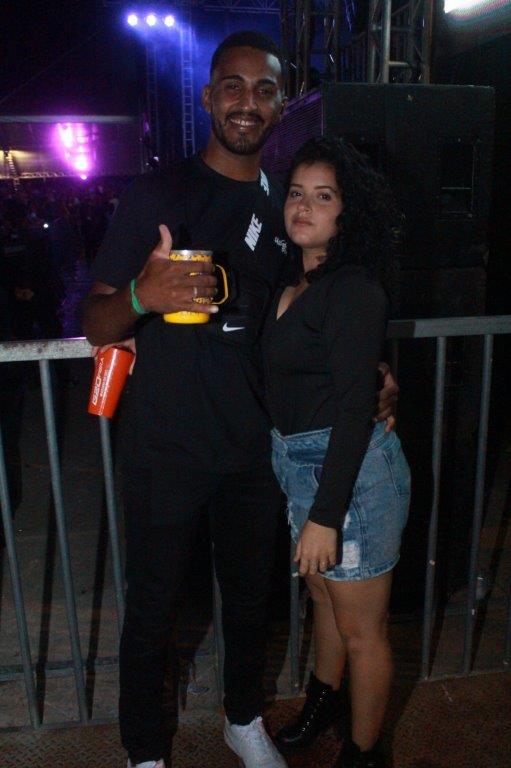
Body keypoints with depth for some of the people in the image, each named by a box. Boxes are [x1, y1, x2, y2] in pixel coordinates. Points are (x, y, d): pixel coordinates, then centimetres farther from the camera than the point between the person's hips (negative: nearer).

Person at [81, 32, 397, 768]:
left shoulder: (283, 206, 7)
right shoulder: (156, 195, -8)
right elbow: (97, 325, -10)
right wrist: (142, 295, -33)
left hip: (254, 445, 5)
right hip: (166, 449, -4)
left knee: (251, 592, 19)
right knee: (152, 606, 8)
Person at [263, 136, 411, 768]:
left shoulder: (354, 290, -18)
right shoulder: (292, 283, 7)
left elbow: (353, 410, -22)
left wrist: (325, 514, -23)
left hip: (351, 469, -9)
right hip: (299, 462, 9)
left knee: (360, 627, 10)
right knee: (322, 592, 28)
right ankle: (324, 699, 53)